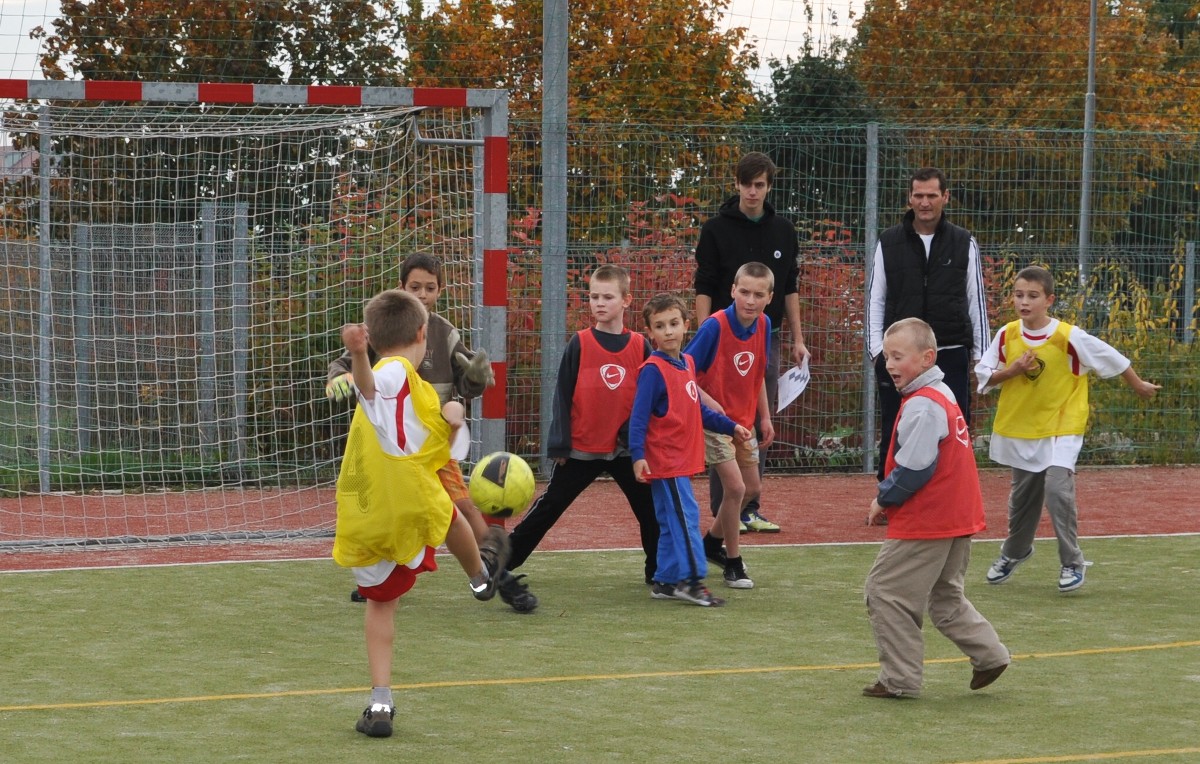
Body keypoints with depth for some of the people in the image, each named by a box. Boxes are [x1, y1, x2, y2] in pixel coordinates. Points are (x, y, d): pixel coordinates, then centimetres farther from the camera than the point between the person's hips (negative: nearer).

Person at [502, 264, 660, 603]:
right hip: (582, 448, -2)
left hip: (627, 448, 2)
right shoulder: (579, 344, -6)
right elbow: (563, 395, -5)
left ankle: (660, 570, 22)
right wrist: (560, 445, -8)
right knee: (547, 509, 3)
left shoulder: (640, 346, -1)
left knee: (651, 509, 6)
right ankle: (501, 563, 10)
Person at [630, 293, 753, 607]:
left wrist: (731, 426, 21)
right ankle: (692, 580, -12)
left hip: (682, 458, 8)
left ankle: (666, 582, 16)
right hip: (664, 460, -8)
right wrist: (637, 455, -25)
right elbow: (639, 417, -17)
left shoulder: (687, 363, 12)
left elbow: (699, 411, 22)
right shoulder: (653, 369, -13)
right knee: (685, 516, -12)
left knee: (673, 522, 11)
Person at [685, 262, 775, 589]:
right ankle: (733, 563, 3)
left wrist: (765, 417, 11)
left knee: (752, 489, 16)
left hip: (744, 420, 7)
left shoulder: (763, 325, -3)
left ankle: (713, 542, 39)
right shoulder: (714, 326, -22)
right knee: (735, 487, -14)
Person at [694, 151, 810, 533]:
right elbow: (704, 289, -5)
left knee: (759, 427, 7)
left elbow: (789, 289, 15)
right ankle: (724, 511, 3)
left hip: (767, 340, 4)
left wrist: (797, 339, 11)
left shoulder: (783, 231, 10)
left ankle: (750, 508, 13)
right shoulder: (717, 229, -3)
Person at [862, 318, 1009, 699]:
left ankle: (900, 679, 3)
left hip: (923, 524, -10)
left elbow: (913, 469, -23)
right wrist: (888, 499, 12)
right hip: (956, 519, 10)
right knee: (945, 596, 23)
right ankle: (988, 654, 19)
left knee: (885, 592, -1)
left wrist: (883, 500, -7)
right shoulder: (941, 396, 13)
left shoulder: (922, 405, -19)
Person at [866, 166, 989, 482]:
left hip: (951, 355, 0)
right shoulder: (889, 242, 5)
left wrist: (980, 354, 6)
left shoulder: (964, 243, 5)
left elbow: (977, 301, 9)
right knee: (894, 436, 5)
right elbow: (875, 300, 8)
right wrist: (876, 349, 0)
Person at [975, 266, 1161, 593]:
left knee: (1058, 489, -20)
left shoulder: (1069, 337, -18)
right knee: (1023, 495, 17)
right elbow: (984, 376, 0)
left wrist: (1139, 386, 7)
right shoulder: (1007, 335, -7)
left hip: (1061, 426, -4)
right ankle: (1014, 551, 43)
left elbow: (1111, 359, -5)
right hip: (1020, 427, 4)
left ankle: (1072, 563, -5)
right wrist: (1011, 371, -18)